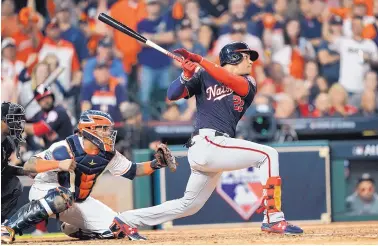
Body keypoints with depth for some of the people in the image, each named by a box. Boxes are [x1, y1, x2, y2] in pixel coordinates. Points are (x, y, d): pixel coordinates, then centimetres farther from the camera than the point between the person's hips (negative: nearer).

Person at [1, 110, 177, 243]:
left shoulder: (108, 154, -6)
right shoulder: (66, 148, -26)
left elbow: (132, 171, 6)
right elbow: (28, 166, -32)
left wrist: (155, 164, -10)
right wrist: (58, 164, -46)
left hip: (79, 201, 7)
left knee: (118, 230, -3)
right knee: (62, 197, -44)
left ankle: (74, 229, 22)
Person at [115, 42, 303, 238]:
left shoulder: (248, 83, 19)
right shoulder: (204, 76, 9)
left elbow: (233, 82, -5)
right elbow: (172, 95, 1)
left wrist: (200, 61, -14)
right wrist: (187, 74, -17)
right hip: (207, 143, -7)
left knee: (187, 206, 12)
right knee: (268, 155, -13)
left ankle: (127, 220, 20)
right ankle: (274, 219, -18)